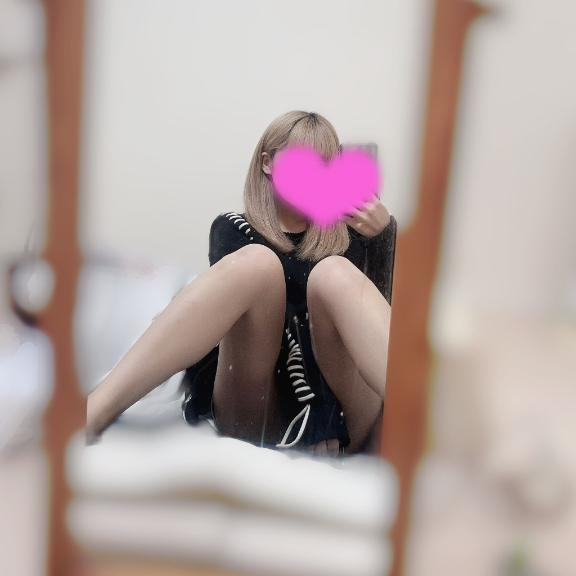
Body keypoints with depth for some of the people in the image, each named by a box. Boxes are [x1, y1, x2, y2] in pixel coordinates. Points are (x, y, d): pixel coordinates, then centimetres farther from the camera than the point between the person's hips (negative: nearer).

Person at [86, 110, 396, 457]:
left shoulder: (347, 235, 20)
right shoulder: (233, 229, 16)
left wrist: (386, 233, -3)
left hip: (337, 418, 1)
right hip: (255, 420, -1)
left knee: (334, 272, -24)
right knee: (257, 260, -23)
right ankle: (91, 414, -38)